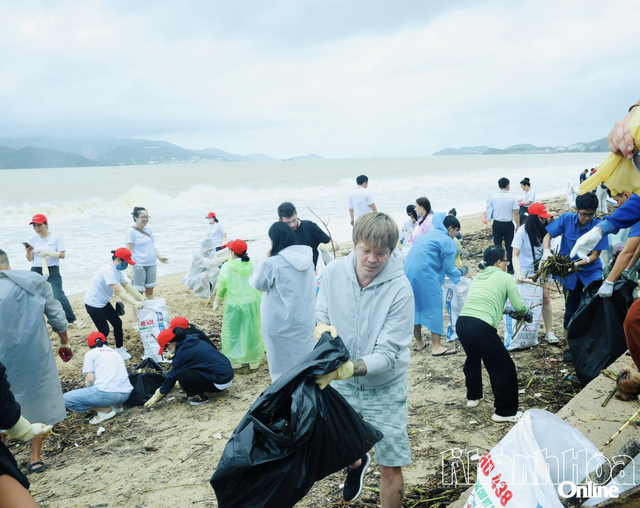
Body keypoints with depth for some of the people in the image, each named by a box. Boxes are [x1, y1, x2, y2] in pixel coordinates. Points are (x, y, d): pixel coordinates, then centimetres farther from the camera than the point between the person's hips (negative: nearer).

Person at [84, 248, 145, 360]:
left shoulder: (118, 270, 0)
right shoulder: (109, 270, -30)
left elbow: (126, 285, 10)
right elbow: (118, 291, -35)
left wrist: (140, 296, 2)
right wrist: (135, 303, -34)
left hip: (104, 302, 9)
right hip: (93, 304, -9)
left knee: (117, 323, 12)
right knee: (104, 331, -6)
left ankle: (119, 349, 27)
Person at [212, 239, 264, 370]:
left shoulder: (228, 266, -11)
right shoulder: (252, 265, -4)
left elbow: (221, 287, -5)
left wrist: (217, 302, 10)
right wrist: (259, 299, 15)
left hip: (234, 304, -3)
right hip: (252, 303, 3)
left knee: (233, 332, 11)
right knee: (252, 331, 12)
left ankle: (235, 360, 18)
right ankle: (254, 361, 21)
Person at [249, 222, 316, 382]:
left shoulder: (271, 264, -19)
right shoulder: (306, 257, -1)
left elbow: (259, 284, -2)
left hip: (281, 324, -5)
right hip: (306, 320, 5)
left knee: (282, 368, 7)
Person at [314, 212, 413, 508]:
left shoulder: (400, 289, -26)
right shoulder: (334, 272, -14)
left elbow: (388, 355, -25)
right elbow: (321, 315, 2)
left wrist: (346, 369, -40)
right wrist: (324, 327, -22)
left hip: (384, 387, -4)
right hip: (342, 383, 4)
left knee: (390, 468, 1)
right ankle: (356, 462, 57)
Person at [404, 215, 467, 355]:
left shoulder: (430, 234, 26)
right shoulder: (447, 241, 0)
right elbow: (449, 269, -1)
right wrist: (461, 272, 18)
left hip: (408, 270, 8)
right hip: (424, 273, -8)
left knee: (415, 305, 16)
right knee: (434, 306, -1)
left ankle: (419, 343, 26)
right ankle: (436, 347, -1)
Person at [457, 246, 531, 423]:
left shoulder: (477, 278, 24)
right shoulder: (505, 278, 6)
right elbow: (519, 307, 4)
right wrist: (527, 313, 26)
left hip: (461, 322, 7)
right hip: (481, 326, -7)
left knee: (473, 358, 34)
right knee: (504, 367, 7)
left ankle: (473, 396, 47)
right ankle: (505, 412, 14)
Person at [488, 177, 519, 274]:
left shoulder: (493, 197, -5)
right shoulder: (512, 198, -10)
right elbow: (516, 213, -10)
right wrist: (518, 226, -2)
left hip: (497, 224, 2)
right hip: (508, 225, -2)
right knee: (509, 247, 7)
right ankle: (510, 269, 10)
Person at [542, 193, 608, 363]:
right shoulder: (566, 219, -12)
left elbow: (595, 255, -15)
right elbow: (548, 235, -7)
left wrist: (577, 264, -30)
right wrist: (546, 251, -27)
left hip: (591, 270, -1)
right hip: (570, 274, 2)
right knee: (571, 311, 9)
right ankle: (569, 347, 26)